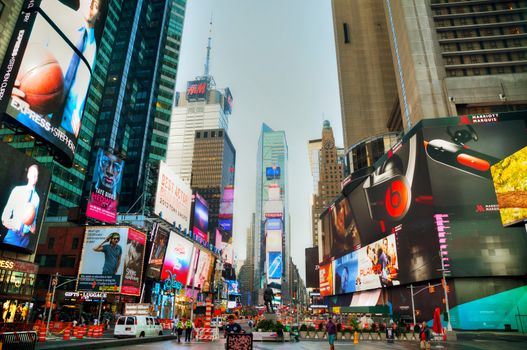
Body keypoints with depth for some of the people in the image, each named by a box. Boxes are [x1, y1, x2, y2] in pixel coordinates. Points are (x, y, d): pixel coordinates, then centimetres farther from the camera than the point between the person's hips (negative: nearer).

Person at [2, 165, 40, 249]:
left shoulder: (37, 197, 2)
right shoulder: (17, 190, 2)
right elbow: (8, 209, 2)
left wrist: (33, 228, -10)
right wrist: (5, 220, -16)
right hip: (13, 233, 0)